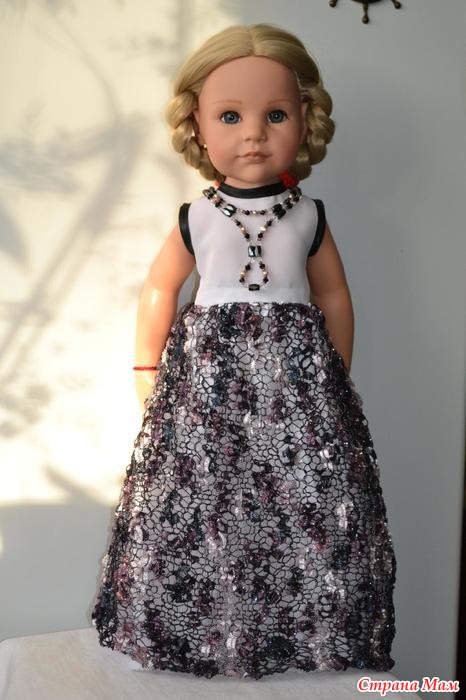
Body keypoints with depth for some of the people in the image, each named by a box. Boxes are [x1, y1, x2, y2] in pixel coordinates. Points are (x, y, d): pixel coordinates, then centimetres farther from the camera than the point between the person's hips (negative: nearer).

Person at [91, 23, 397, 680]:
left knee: (309, 499, -4)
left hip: (297, 372, 0)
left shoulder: (309, 217, 2)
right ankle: (198, 628, 18)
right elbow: (159, 290, 13)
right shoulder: (194, 221, 2)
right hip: (209, 373, 0)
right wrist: (148, 367, 14)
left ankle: (309, 625, 16)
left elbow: (333, 296, 12)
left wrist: (337, 378, 12)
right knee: (201, 503, -1)